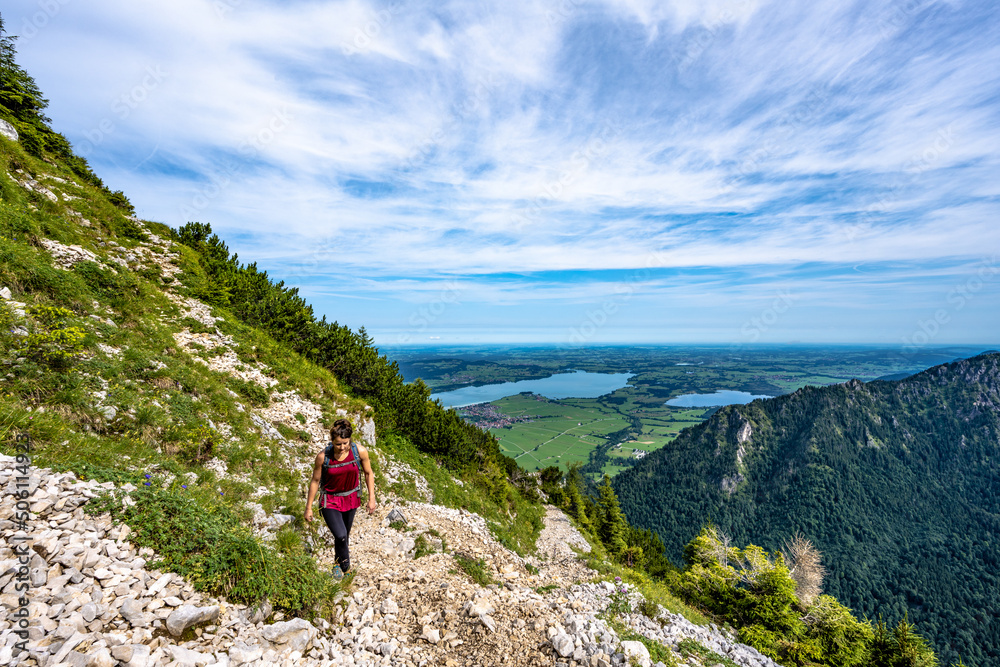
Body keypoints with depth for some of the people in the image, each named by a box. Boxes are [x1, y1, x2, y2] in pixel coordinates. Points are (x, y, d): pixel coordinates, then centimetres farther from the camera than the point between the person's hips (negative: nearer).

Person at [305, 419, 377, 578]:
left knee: (346, 534, 19)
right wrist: (308, 507, 0)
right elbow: (315, 481, -8)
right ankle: (345, 566, 13)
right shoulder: (323, 456, -23)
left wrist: (372, 498, -4)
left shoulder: (360, 451, -21)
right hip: (330, 501, -2)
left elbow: (369, 473, -5)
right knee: (340, 536, -16)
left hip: (351, 499, 2)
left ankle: (339, 563, 49)